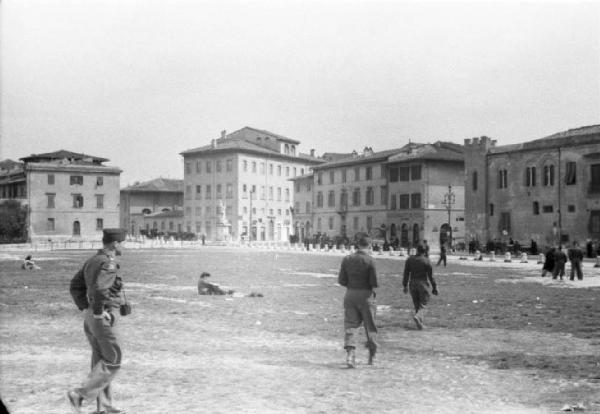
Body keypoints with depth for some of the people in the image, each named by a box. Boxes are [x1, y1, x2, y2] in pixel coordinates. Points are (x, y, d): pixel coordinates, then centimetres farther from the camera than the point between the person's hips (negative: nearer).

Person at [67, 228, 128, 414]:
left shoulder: (92, 261, 13)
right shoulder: (109, 263, -17)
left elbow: (75, 285, 19)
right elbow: (99, 288, -34)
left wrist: (85, 308, 15)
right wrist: (98, 312, -21)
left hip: (89, 317, 10)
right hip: (102, 319, -10)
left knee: (100, 360, 13)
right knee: (112, 361, 1)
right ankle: (79, 394, -4)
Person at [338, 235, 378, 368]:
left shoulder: (347, 259, 1)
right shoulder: (370, 260, -11)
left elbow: (341, 280, 1)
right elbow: (374, 282, -13)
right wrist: (371, 287, 8)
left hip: (350, 294, 3)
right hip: (366, 295, -3)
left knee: (350, 325, 4)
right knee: (370, 326, 12)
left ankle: (350, 353, -15)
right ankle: (372, 356, 23)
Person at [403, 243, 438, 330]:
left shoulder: (409, 259, 2)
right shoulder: (426, 261, -7)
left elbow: (406, 273, 3)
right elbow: (430, 276, -6)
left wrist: (405, 285, 10)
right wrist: (434, 287, 2)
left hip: (412, 284, 3)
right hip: (423, 284, -3)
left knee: (417, 305, 12)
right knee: (423, 304, 2)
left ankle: (420, 323, 10)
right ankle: (417, 316, -25)